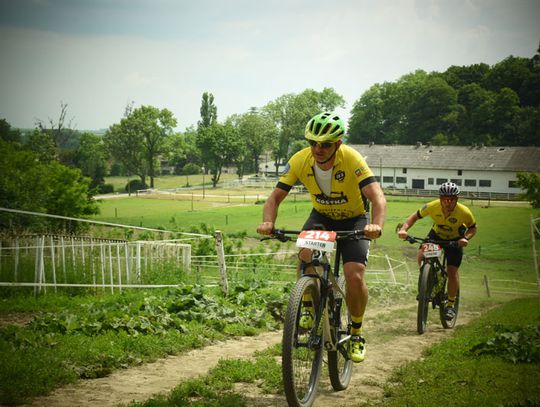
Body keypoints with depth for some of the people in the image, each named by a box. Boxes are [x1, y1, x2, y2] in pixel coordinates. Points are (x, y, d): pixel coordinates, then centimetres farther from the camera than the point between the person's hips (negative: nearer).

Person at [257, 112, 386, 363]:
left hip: (354, 219, -2)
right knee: (306, 253, -29)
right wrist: (268, 222, -41)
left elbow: (377, 196, -41)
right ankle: (308, 309, -6)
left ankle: (356, 334, 6)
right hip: (321, 215, 2)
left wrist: (377, 225, -60)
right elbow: (275, 197, -20)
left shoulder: (352, 159, -31)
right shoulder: (299, 161, -23)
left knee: (355, 276, -18)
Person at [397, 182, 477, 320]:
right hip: (436, 234, 2)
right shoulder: (432, 206, -30)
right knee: (421, 257, -24)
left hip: (455, 239, -1)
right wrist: (403, 229, -33)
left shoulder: (464, 212, -31)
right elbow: (415, 216, -17)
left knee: (452, 272, -6)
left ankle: (450, 305, 13)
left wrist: (466, 238, -34)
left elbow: (473, 228, -13)